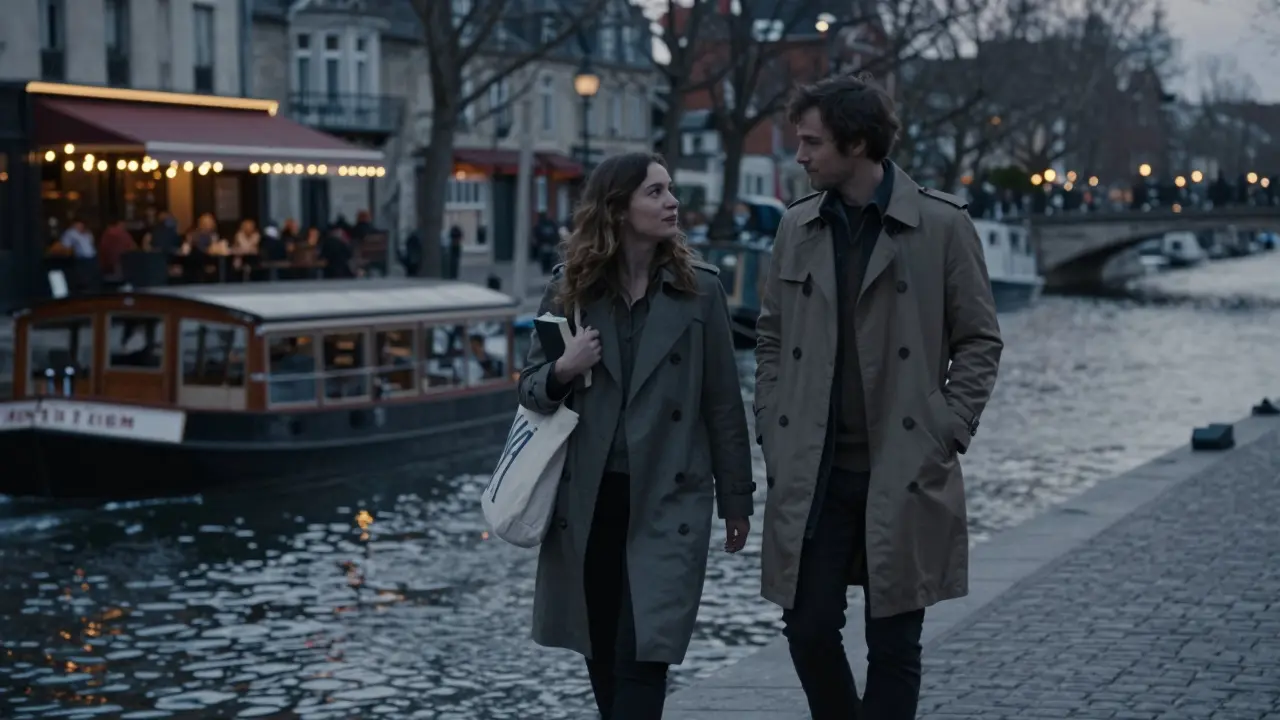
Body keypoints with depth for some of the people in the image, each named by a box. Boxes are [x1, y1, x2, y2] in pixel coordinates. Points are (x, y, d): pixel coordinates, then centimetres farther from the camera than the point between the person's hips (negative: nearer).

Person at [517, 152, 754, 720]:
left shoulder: (699, 289, -2)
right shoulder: (570, 289, 2)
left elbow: (722, 402, 2)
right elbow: (530, 389, 8)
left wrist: (736, 498, 4)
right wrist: (562, 369, -15)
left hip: (668, 500, -3)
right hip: (588, 499, 3)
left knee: (642, 655, -10)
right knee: (601, 652, 12)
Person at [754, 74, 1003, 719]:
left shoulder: (941, 225, -4)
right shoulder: (797, 228, 8)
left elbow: (979, 341, 1)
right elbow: (771, 339, 14)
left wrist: (947, 436, -7)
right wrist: (772, 436, 6)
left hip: (904, 474, -3)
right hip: (811, 473, 3)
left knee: (893, 646, 3)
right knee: (808, 630, 3)